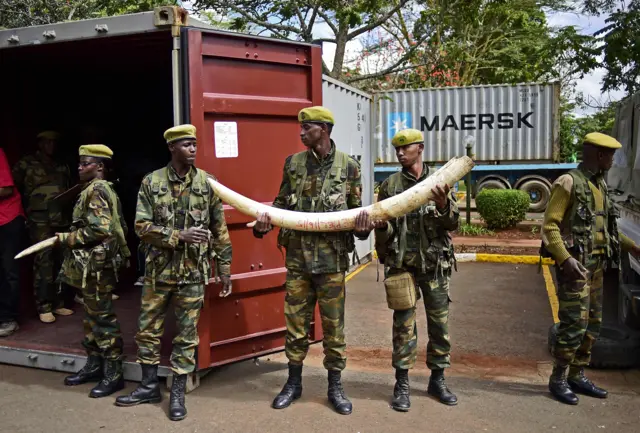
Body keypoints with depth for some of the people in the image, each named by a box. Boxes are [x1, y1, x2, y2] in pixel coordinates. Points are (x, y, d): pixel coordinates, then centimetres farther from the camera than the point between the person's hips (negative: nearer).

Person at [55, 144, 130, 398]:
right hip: (93, 265, 11)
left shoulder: (95, 190, -15)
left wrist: (68, 239, -12)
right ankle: (94, 365, 28)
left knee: (102, 318, -4)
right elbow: (119, 227, 19)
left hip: (97, 266, -11)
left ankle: (113, 374, 4)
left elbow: (99, 229, -25)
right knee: (92, 316, 17)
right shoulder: (104, 189, 16)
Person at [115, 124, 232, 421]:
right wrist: (179, 235, -19)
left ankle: (178, 393, 20)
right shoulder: (151, 182, -2)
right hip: (159, 270, 1)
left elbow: (219, 229, 3)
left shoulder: (207, 183, -1)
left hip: (193, 272, -1)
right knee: (148, 330, 12)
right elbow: (142, 226, -7)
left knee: (187, 335, 6)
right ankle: (149, 386, 30)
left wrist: (224, 267, 3)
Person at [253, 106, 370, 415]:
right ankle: (293, 383, 28)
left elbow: (356, 210, 5)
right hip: (297, 256, 2)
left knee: (333, 325, 7)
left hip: (332, 258, -2)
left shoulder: (348, 167, -1)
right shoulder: (293, 163, 6)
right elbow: (282, 202, 11)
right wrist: (265, 220, -8)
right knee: (295, 322, 11)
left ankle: (335, 387, 24)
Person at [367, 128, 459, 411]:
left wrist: (443, 205, -21)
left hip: (435, 263, 1)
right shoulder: (390, 185, 3)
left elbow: (452, 224, -1)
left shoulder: (439, 182, 4)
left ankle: (437, 379, 23)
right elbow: (384, 231, 7)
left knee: (439, 322, 8)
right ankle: (402, 384, 13)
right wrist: (381, 226, -16)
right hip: (402, 263, -1)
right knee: (403, 323, 2)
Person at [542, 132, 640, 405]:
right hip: (575, 264, -9)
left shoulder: (600, 184, 14)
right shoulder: (568, 183, -11)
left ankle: (577, 376, 23)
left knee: (593, 324, 12)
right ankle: (558, 380, 5)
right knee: (574, 324, -8)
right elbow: (549, 225, -17)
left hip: (596, 264, 9)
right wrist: (565, 259, -26)